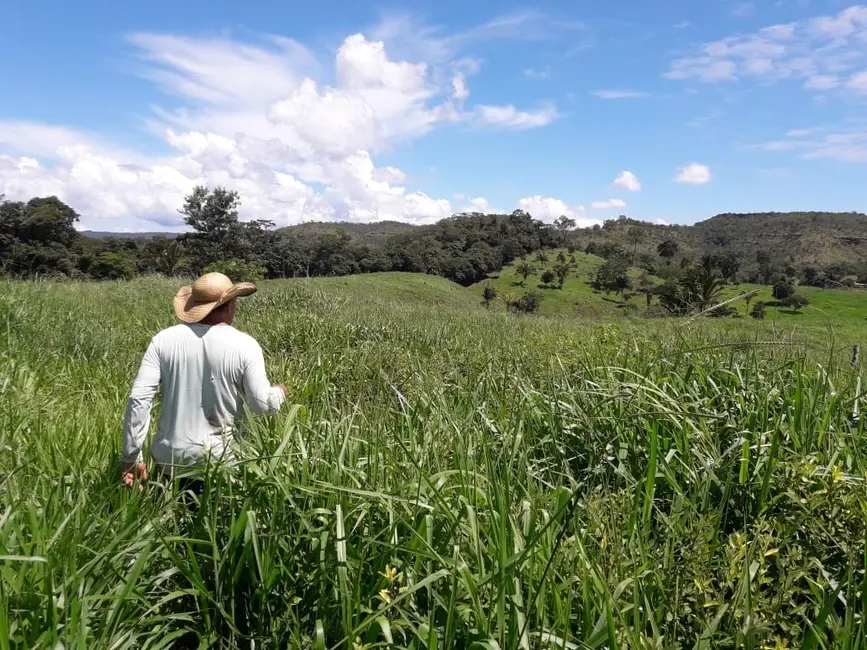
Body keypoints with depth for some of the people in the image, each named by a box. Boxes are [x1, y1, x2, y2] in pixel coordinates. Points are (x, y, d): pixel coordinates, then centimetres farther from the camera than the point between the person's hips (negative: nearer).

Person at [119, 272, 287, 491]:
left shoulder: (165, 339, -2)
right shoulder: (244, 345, -10)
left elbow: (139, 399, -5)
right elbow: (262, 405, -8)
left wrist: (131, 456, 2)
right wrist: (279, 392, 15)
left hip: (169, 458, 3)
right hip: (219, 461, -3)